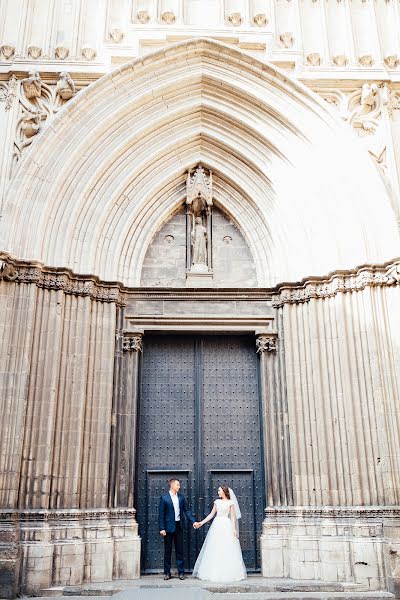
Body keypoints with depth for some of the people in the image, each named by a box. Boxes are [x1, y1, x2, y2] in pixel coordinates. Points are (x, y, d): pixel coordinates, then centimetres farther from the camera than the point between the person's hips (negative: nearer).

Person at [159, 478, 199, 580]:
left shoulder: (181, 497, 6)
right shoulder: (164, 498, -6)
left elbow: (186, 510, 9)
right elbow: (161, 514, -6)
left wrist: (193, 521, -1)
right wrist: (162, 528, -11)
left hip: (179, 527, 3)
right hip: (169, 527, -3)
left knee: (180, 550, 7)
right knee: (167, 551, 6)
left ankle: (181, 572, 14)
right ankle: (167, 572, 16)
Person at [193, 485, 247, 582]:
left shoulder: (230, 502, 3)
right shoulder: (217, 502, 12)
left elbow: (233, 516, 0)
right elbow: (211, 514, 12)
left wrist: (234, 529, -9)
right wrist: (201, 523, 6)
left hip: (226, 526, -4)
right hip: (217, 525, 4)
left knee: (227, 550, -5)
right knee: (215, 550, 2)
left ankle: (228, 573, 4)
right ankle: (215, 573, 8)